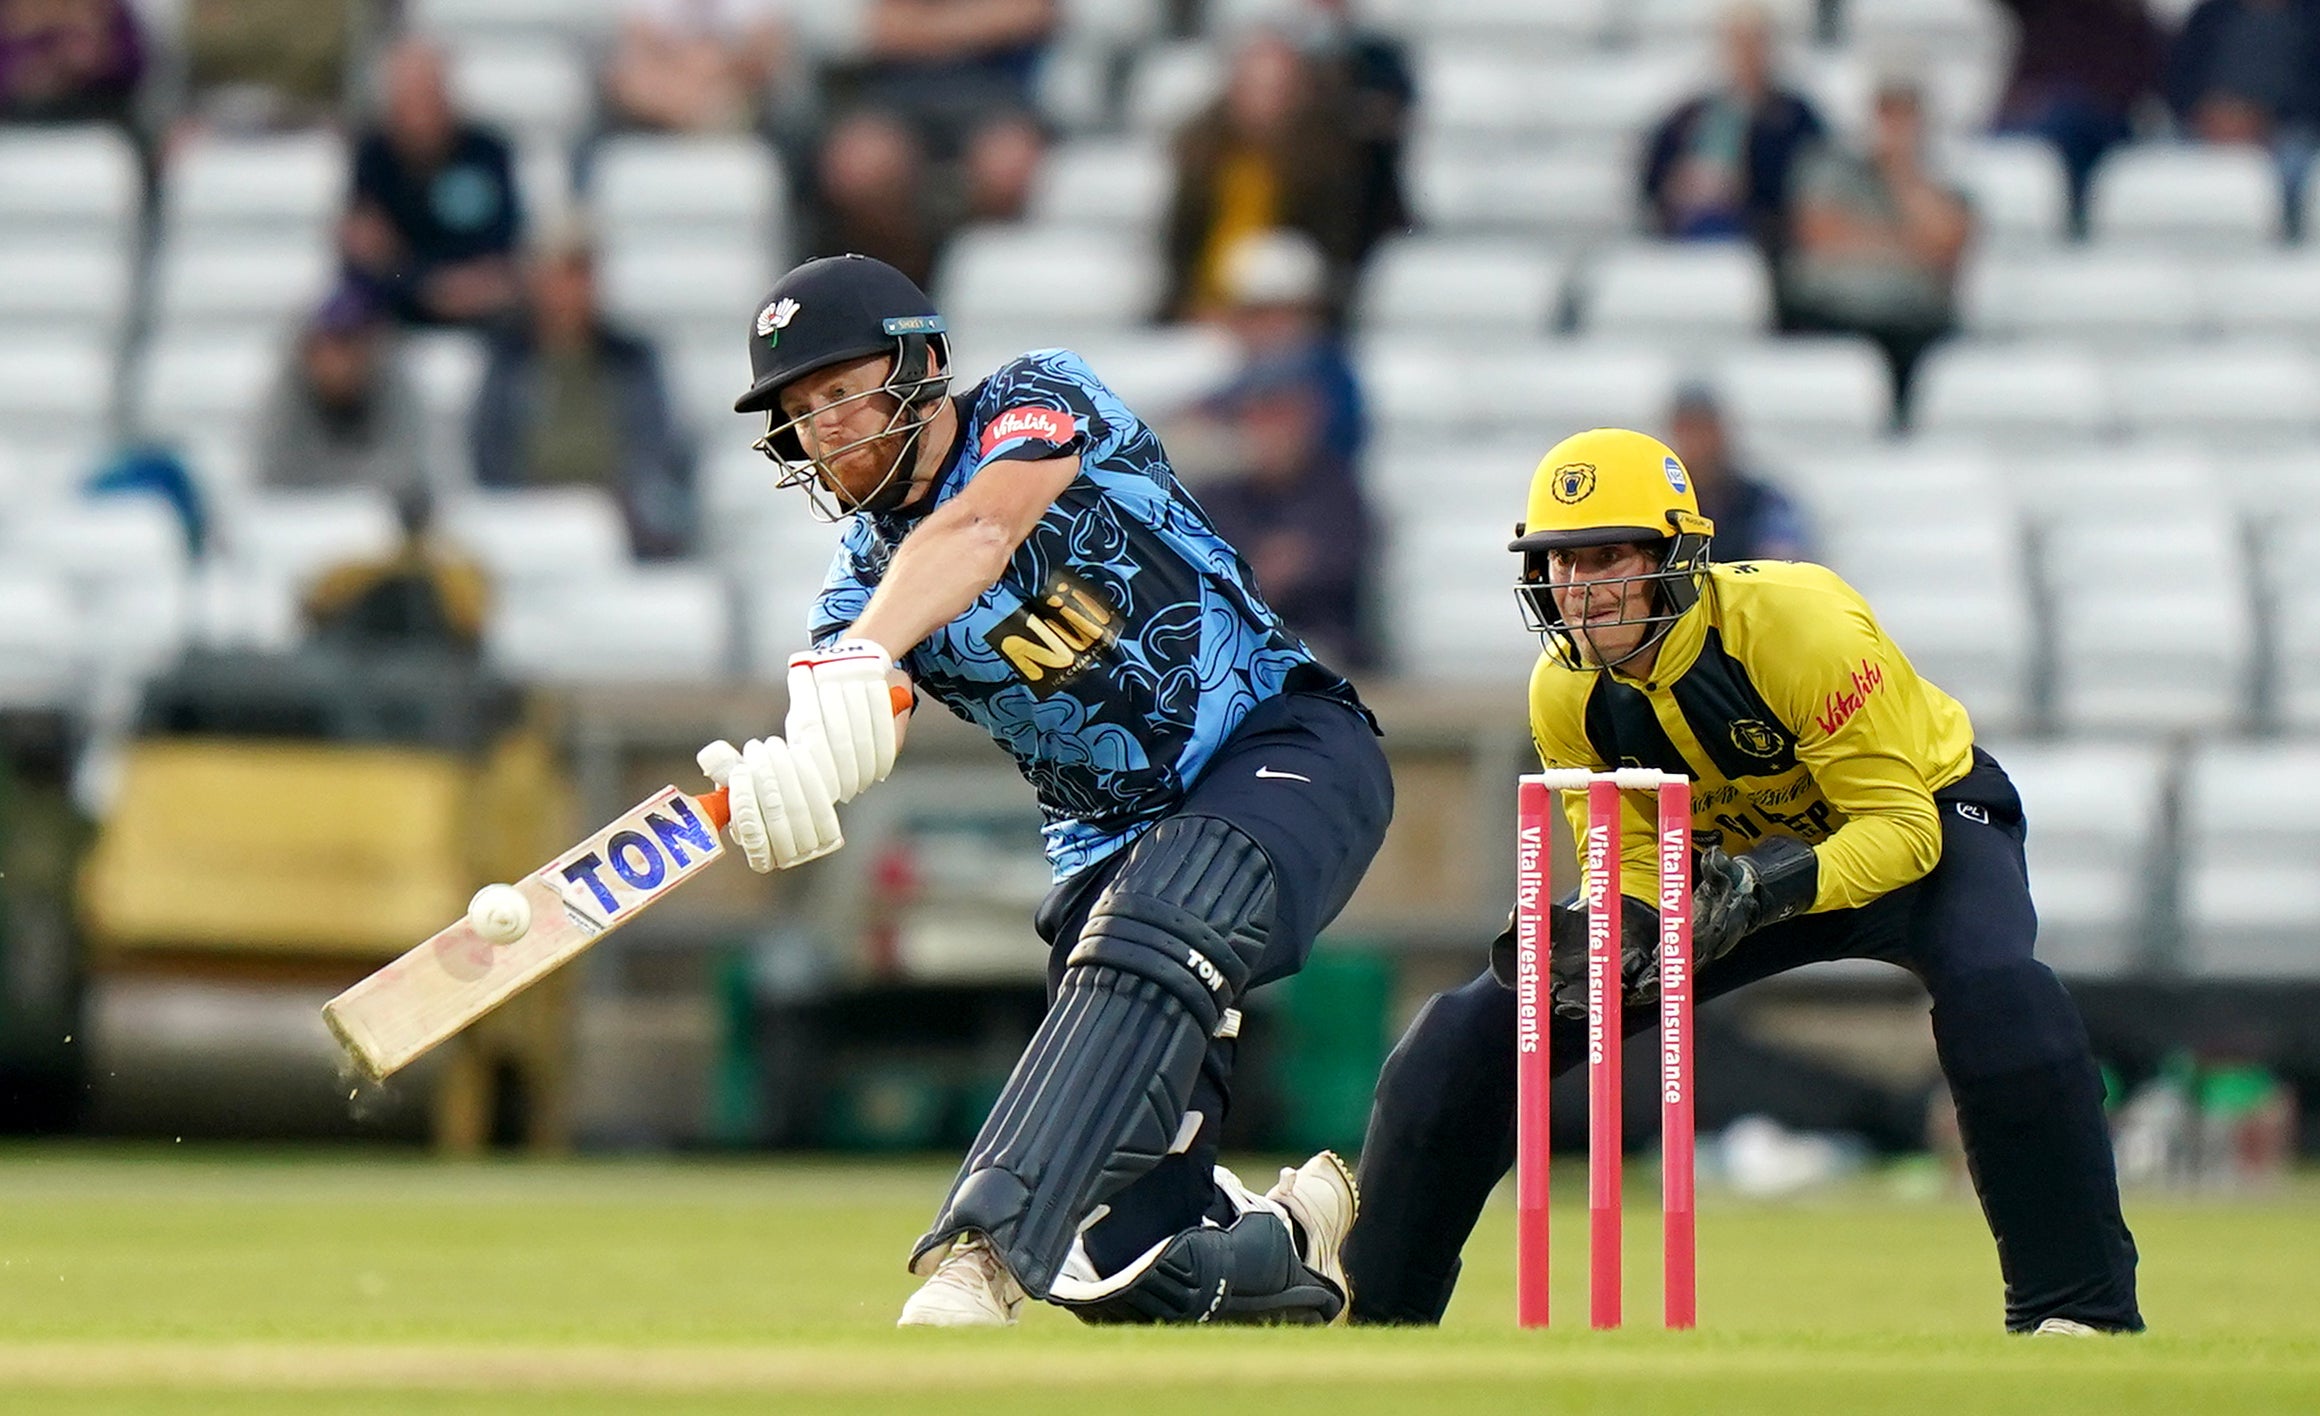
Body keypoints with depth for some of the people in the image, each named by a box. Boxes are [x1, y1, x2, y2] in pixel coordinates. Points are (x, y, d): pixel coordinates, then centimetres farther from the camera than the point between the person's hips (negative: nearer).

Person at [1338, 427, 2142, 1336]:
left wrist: (1770, 886, -46)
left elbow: (1902, 827, -29)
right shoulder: (1565, 695, -16)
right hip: (1729, 860, 5)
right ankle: (1382, 1309, 12)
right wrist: (1618, 928, -31)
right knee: (1482, 1025, -4)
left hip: (1920, 817, -5)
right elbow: (1634, 859, -6)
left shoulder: (1796, 625, -33)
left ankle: (2081, 1304, -30)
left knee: (1991, 983, -39)